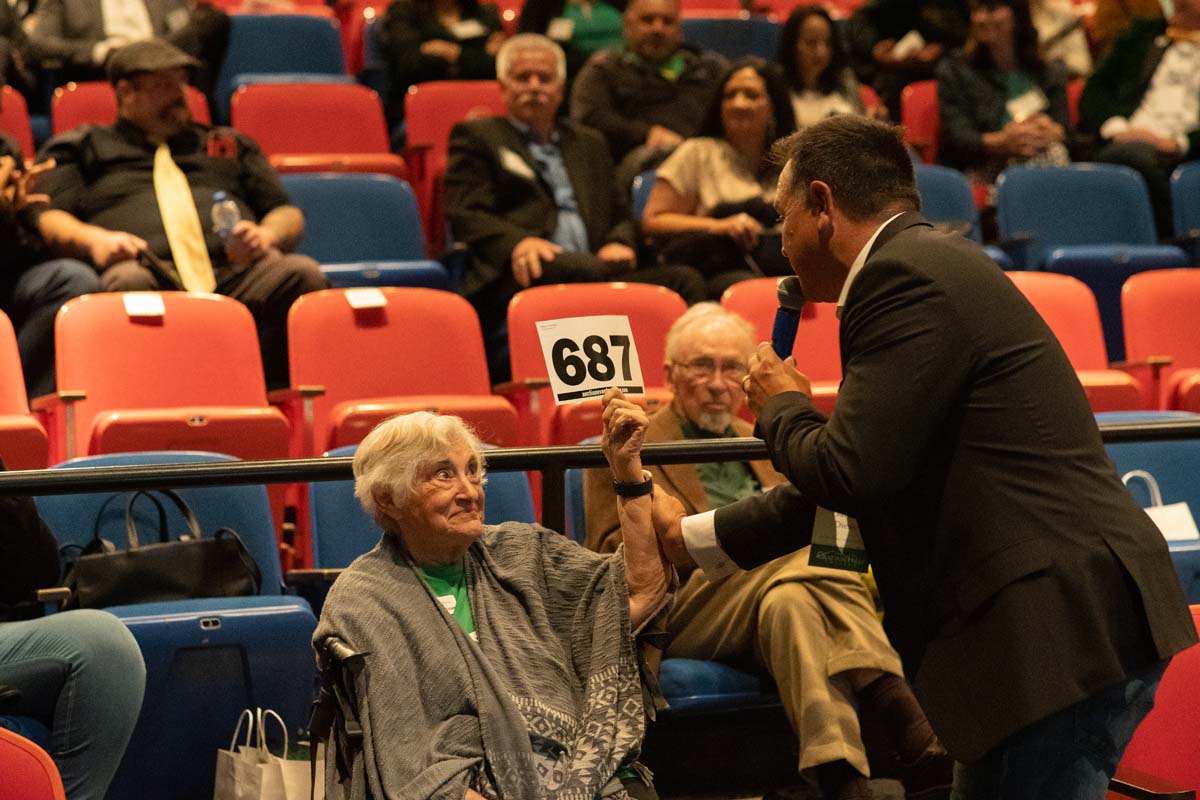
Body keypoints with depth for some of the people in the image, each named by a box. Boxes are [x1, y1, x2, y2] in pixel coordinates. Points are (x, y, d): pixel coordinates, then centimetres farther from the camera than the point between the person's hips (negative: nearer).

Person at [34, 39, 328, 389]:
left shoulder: (230, 145, 35)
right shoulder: (79, 147, 26)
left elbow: (288, 215, 28)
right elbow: (47, 219, 13)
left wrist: (267, 235, 2)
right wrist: (93, 240, -10)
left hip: (235, 270, 3)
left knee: (302, 274, -31)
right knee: (127, 281, -41)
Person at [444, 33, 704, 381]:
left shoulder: (590, 144, 35)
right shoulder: (477, 137, 19)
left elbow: (619, 214, 29)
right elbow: (465, 215, 5)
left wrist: (618, 244, 2)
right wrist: (518, 242, -17)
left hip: (591, 269, 5)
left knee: (685, 281, -23)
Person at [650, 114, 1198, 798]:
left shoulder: (907, 277, -12)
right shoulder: (936, 262, 20)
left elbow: (850, 474, -18)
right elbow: (858, 478, 25)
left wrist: (782, 408, 5)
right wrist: (691, 536, 31)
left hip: (1065, 632, -10)